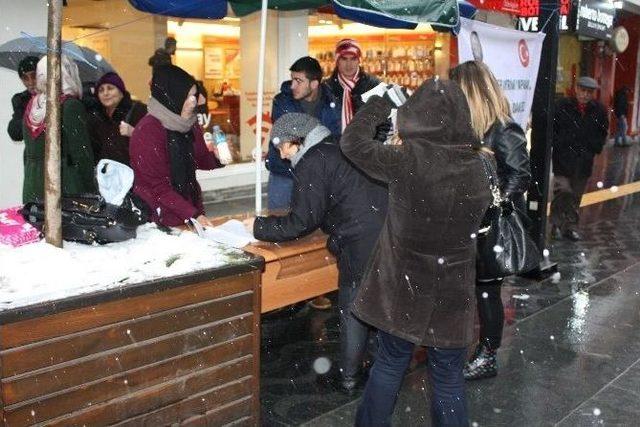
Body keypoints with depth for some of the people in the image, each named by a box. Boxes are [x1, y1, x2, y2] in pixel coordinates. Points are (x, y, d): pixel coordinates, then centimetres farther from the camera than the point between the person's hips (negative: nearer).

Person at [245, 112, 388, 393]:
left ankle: (349, 378, 21)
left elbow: (302, 222, -9)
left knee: (352, 310, 8)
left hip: (361, 243, -8)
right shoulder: (338, 149, 18)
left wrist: (260, 227, 2)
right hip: (389, 230, 8)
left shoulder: (311, 162, -9)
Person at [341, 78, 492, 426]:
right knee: (448, 377, 15)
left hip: (402, 287, -2)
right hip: (452, 293, 2)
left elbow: (352, 142, -9)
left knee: (389, 365, 18)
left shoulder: (409, 159, -19)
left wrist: (380, 104, 5)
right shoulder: (475, 165, -5)